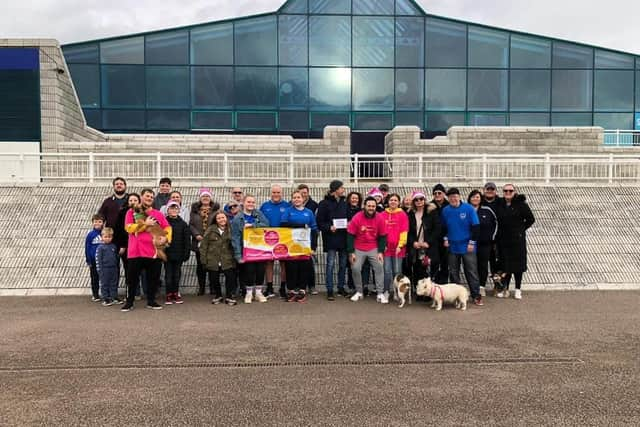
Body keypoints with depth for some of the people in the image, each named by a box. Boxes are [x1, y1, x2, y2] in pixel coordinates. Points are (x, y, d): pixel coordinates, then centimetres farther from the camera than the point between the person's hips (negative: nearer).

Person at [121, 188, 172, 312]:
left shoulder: (158, 214, 12)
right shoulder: (132, 212, 4)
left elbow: (167, 227, 9)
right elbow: (129, 228, -9)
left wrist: (167, 238, -9)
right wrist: (145, 224, -12)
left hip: (154, 251, 3)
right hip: (136, 252, -2)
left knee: (153, 278, 7)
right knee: (133, 278, 4)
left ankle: (151, 301, 18)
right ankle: (129, 302, 13)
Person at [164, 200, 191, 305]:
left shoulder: (183, 224, 3)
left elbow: (187, 240, 2)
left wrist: (186, 253, -5)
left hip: (179, 254, 2)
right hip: (167, 253, -2)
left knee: (177, 274, 9)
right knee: (168, 274, 3)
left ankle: (176, 293, 19)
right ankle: (168, 294, 11)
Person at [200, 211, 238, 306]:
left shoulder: (230, 230, 3)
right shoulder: (210, 230, 0)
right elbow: (203, 245, 0)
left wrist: (234, 257, -3)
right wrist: (204, 259, -3)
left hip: (227, 261, 0)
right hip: (213, 261, 0)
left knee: (231, 277, -10)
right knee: (214, 279, 8)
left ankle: (229, 297, 8)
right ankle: (218, 296, 31)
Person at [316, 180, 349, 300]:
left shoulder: (344, 202, 10)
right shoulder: (324, 203, -5)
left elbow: (350, 217, 17)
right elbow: (319, 221, -6)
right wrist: (329, 227, -19)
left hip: (343, 238, 5)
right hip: (331, 238, -5)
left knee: (343, 264, 11)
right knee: (331, 264, -3)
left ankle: (341, 288, 23)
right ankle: (329, 290, 4)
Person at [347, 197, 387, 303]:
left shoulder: (379, 218, -8)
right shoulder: (357, 218, -13)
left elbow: (382, 236, -1)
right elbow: (350, 236, -9)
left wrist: (381, 251, -8)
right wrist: (351, 252, -11)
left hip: (374, 248, 1)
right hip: (359, 249, -1)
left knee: (379, 267, -9)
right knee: (355, 268, -5)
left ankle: (380, 294, -1)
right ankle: (359, 292, 15)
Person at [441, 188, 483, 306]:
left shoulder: (468, 208, -7)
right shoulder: (445, 210, 2)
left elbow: (475, 226, -6)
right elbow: (443, 227, 15)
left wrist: (472, 242, -9)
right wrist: (445, 238, 2)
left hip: (467, 247, -3)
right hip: (452, 247, 3)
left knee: (472, 272, 1)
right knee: (453, 273, 10)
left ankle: (476, 296, 10)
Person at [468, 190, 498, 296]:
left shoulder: (487, 210, 1)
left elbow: (495, 223, 12)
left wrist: (492, 237, 8)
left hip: (485, 243, 1)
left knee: (483, 265, 5)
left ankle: (482, 286, 15)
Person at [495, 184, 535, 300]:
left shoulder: (521, 204, -6)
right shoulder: (499, 204, 4)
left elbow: (531, 219, -2)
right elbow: (497, 221, 13)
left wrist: (521, 229, -3)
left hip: (517, 239, -3)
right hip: (503, 239, 3)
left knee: (518, 263, 4)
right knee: (504, 264, 8)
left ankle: (518, 289, 15)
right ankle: (504, 288, 19)